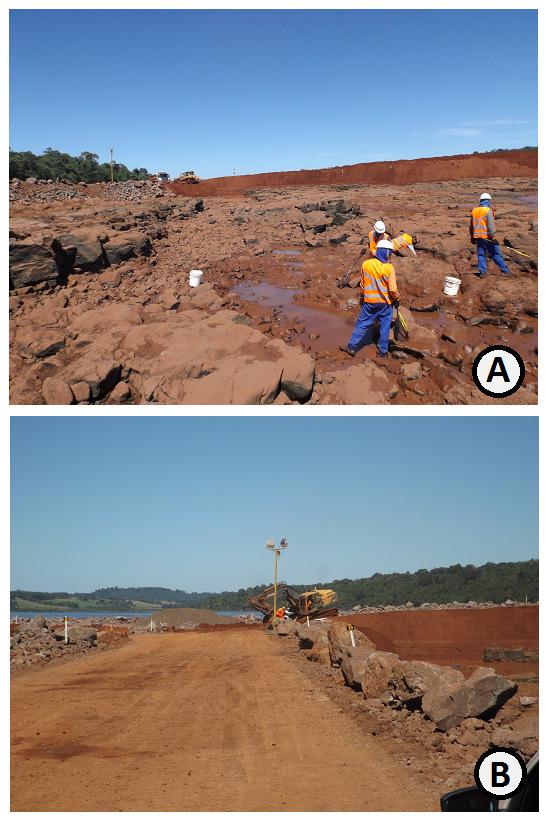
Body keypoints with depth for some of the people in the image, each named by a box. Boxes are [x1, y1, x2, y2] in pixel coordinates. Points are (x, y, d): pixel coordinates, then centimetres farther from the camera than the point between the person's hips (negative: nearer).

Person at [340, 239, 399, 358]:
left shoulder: (366, 264, -7)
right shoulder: (389, 268, -15)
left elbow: (362, 284, 5)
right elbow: (393, 288, -13)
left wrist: (362, 298, 20)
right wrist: (396, 300, 5)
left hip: (369, 302, 2)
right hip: (385, 303, -2)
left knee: (362, 324, 11)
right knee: (385, 327, 12)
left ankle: (352, 347, 13)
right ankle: (383, 351, 19)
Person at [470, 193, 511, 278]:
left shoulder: (474, 211, 11)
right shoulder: (488, 211, -11)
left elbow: (471, 226, 18)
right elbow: (491, 226, -17)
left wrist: (472, 237, 25)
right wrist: (493, 237, -16)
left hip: (478, 238, 6)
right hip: (487, 237, -6)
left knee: (481, 255, 10)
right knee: (496, 255, 0)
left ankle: (482, 272, 5)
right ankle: (505, 271, 5)